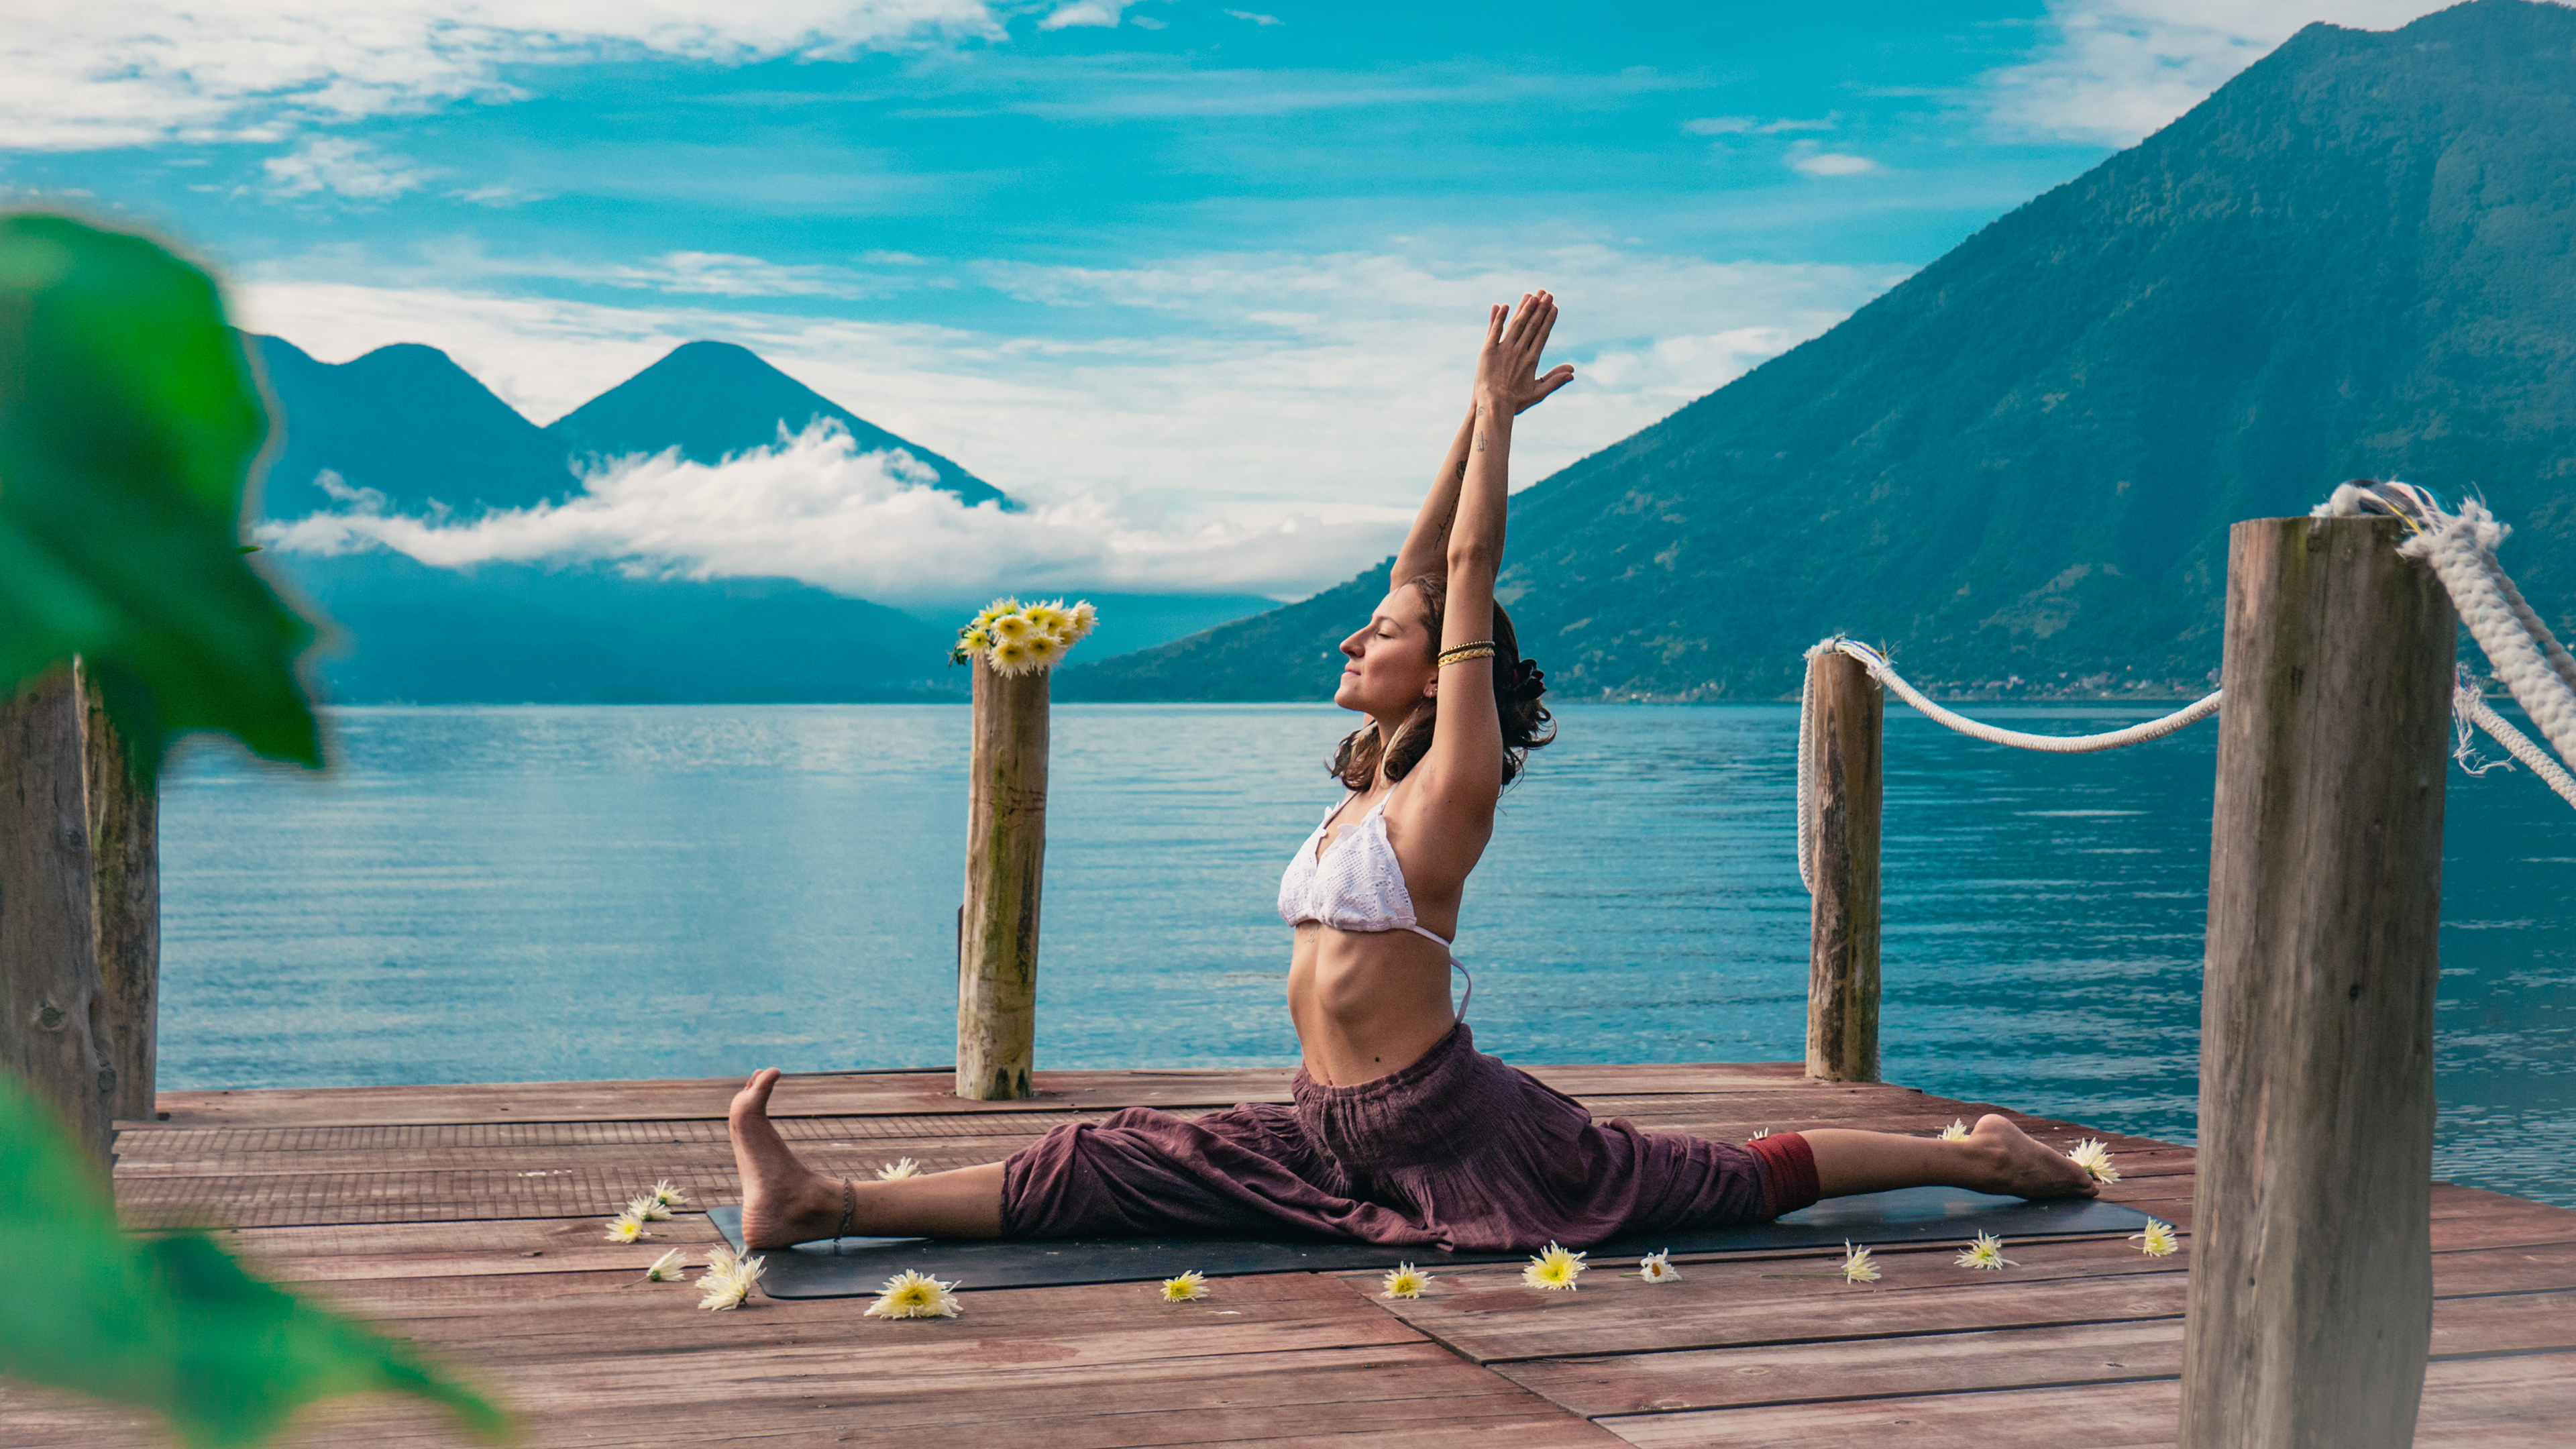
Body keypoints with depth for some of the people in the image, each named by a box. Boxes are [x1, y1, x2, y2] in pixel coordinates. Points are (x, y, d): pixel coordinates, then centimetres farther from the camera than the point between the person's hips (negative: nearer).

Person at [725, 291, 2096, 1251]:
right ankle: (824, 1204, -5)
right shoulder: (1371, 783, 12)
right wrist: (1477, 419, 16)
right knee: (1095, 1171, -2)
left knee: (1732, 1179, 3)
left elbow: (1467, 571, -13)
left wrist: (1499, 411, -5)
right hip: (1338, 1133, 8)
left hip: (1445, 1123, -8)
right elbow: (1421, 564, 14)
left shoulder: (1448, 784, -10)